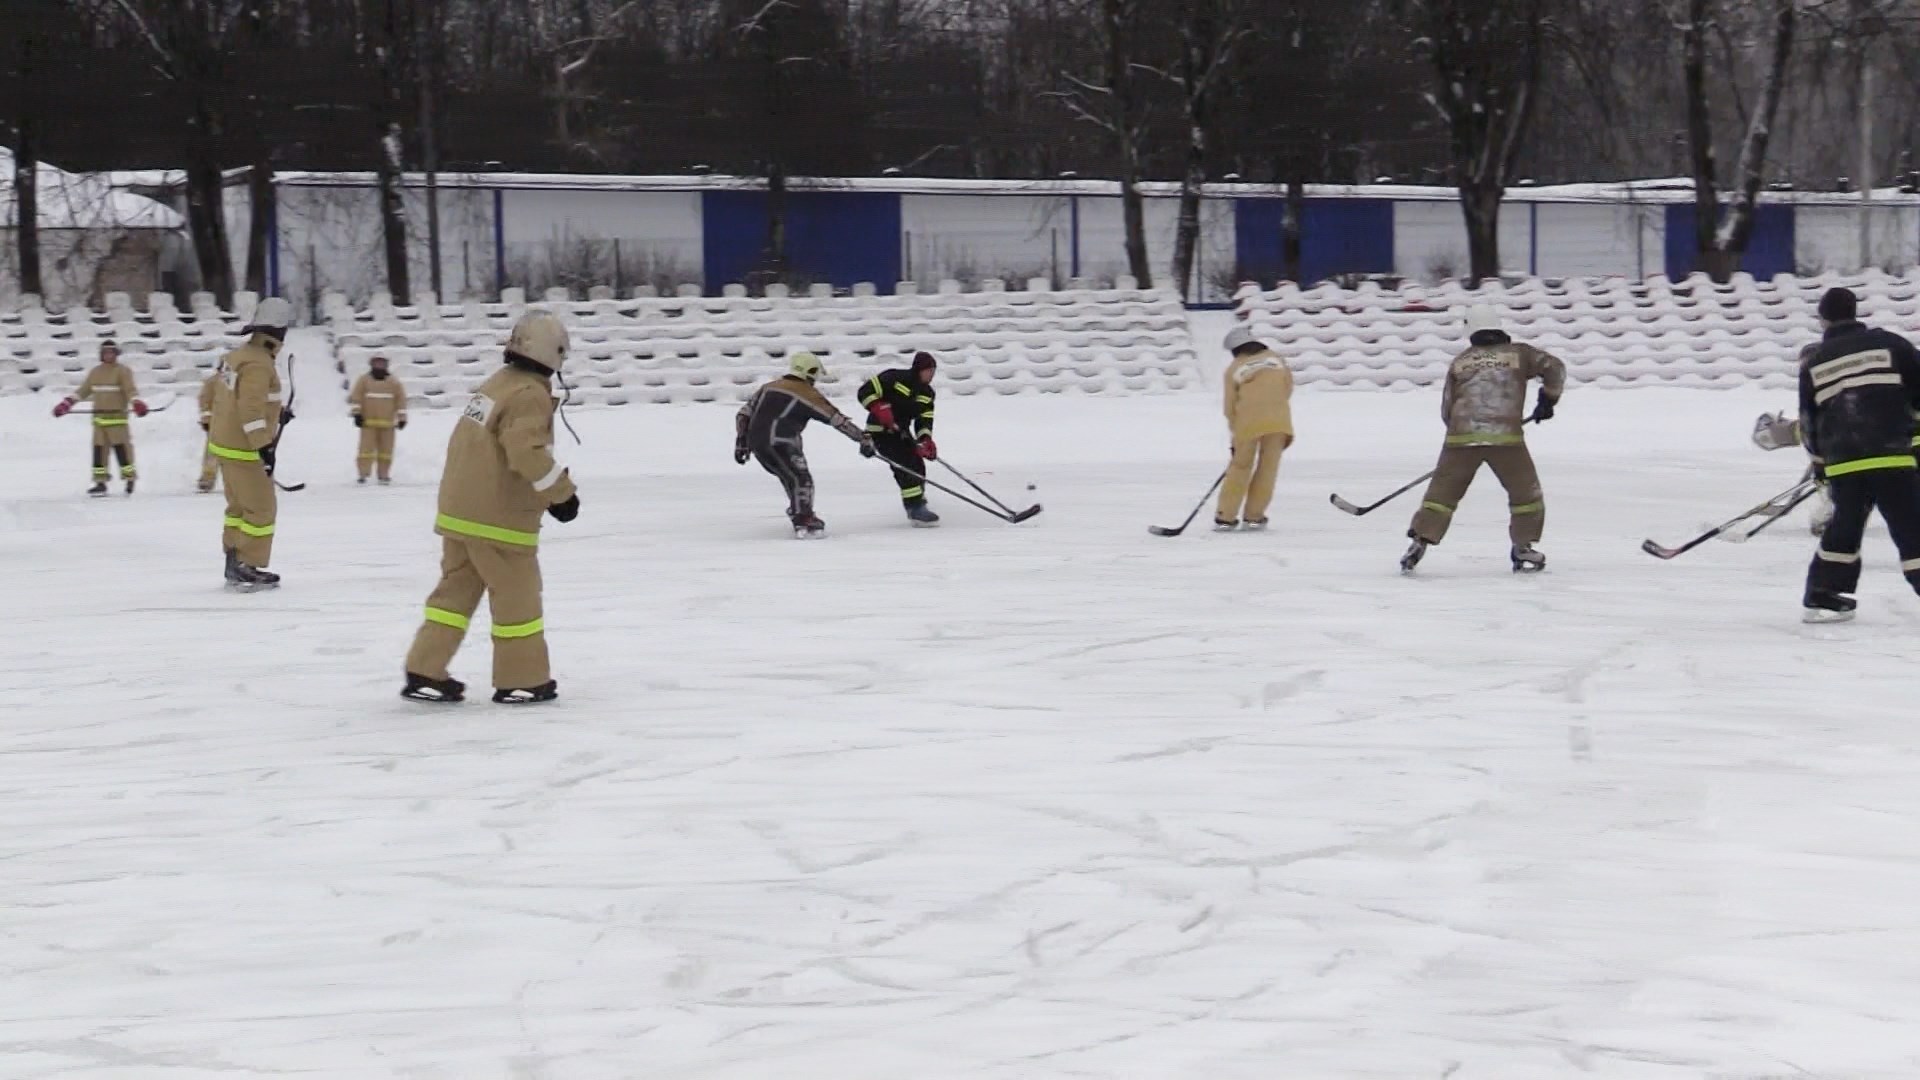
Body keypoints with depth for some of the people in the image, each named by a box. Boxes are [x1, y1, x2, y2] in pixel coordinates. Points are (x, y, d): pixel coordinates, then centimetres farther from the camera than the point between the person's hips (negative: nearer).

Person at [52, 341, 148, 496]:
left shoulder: (123, 371, -2)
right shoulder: (95, 372, 15)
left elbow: (130, 389, -15)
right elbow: (83, 391, 21)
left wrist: (137, 403, -34)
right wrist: (66, 404, 16)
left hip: (117, 417, -6)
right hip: (99, 417, 6)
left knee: (121, 448, -9)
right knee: (99, 449, 2)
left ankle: (129, 478, 2)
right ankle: (100, 483, 5)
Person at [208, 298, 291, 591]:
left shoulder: (238, 356, 8)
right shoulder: (258, 364, -22)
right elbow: (251, 409, -26)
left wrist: (277, 414, 25)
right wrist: (264, 446, -25)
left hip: (225, 443, 10)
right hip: (243, 449, -10)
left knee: (240, 506, 20)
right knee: (261, 509, -3)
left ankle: (234, 563, 27)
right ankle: (247, 569, -2)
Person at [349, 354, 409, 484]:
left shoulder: (394, 382, 10)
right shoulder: (363, 380, 7)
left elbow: (401, 400, 9)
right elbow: (355, 397, 1)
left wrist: (402, 418, 4)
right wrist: (357, 413, -9)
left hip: (387, 423, 2)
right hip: (368, 422, -2)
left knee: (386, 449, 2)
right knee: (367, 448, -9)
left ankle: (384, 475, 9)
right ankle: (363, 473, -10)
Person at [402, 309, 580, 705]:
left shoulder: (497, 383, 12)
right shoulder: (530, 394, -16)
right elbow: (528, 453, -27)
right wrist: (563, 492, -14)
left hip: (459, 510, 9)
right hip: (498, 520, -9)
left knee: (456, 589, 14)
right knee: (517, 595, 4)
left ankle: (425, 673, 13)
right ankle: (522, 681, 11)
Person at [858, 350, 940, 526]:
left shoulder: (927, 393, 4)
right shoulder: (894, 378, -18)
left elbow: (924, 420, -2)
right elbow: (865, 392, -20)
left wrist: (925, 440, -20)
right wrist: (880, 409, -32)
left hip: (901, 431, 8)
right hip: (881, 430, -8)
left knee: (917, 466, 10)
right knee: (905, 466, -19)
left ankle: (916, 504, 30)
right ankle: (916, 508, -19)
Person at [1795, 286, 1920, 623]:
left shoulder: (1813, 364, 12)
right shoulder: (1890, 345, 5)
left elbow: (1809, 424, 17)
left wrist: (1820, 463, 30)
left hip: (1842, 463, 3)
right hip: (1892, 458, -3)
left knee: (1845, 527, 21)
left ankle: (1821, 598, 21)